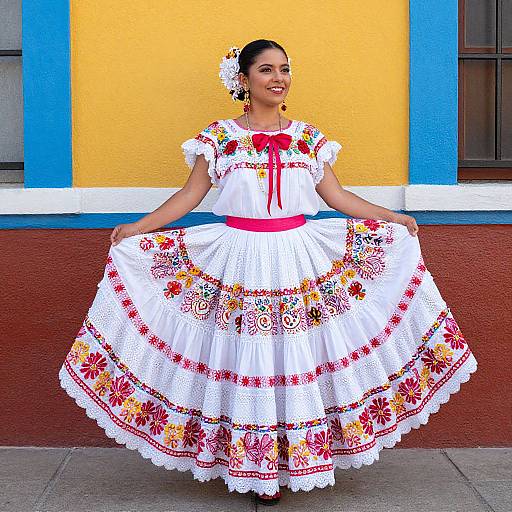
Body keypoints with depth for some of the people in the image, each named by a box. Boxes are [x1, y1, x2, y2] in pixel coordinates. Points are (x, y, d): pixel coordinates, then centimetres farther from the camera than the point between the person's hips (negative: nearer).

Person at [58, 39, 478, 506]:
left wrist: (393, 217, 9)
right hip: (240, 264, -2)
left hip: (301, 263, 2)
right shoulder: (220, 136, 1)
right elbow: (190, 195, 3)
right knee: (247, 363, 4)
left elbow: (337, 196, 11)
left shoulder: (308, 137, 6)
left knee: (297, 359, 5)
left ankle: (294, 460, 20)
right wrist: (138, 228, -4)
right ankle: (256, 471, 17)